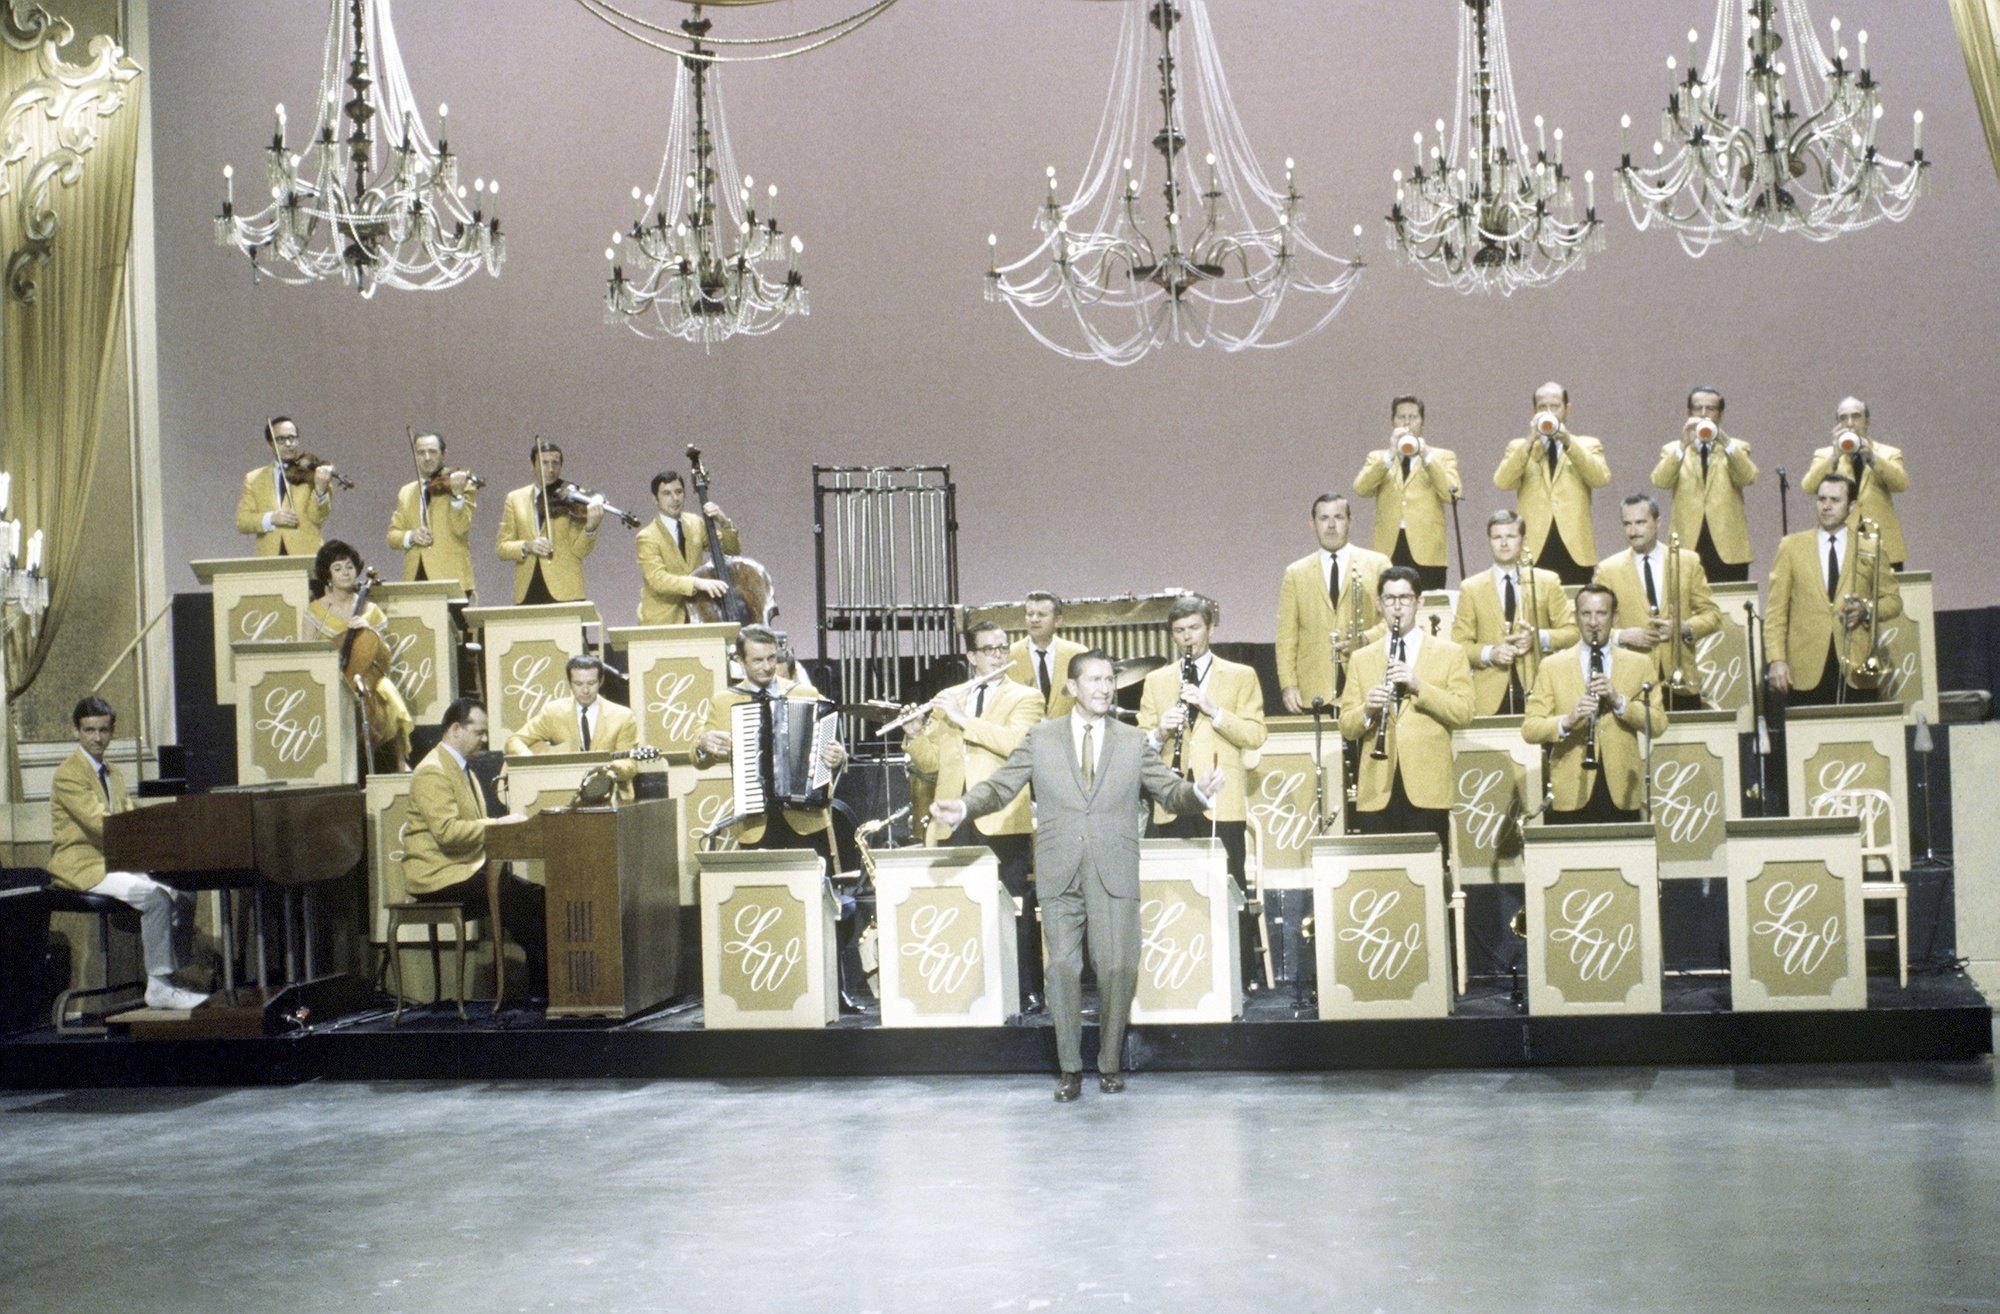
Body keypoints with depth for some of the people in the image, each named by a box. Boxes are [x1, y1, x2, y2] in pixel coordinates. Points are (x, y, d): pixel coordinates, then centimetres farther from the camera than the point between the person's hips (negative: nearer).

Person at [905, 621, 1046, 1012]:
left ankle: (1028, 991, 2)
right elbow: (929, 763, 14)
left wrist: (962, 719, -16)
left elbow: (1015, 741, -15)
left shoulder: (1024, 698, 5)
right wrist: (915, 735, -6)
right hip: (955, 822, 4)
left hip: (1003, 821, -4)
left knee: (1016, 908, -3)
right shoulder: (946, 700, 16)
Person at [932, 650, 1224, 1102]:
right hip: (1059, 874, 0)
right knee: (1063, 968, 0)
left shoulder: (1133, 741, 11)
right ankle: (1070, 1069, 11)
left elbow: (1169, 790, 7)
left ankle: (1110, 1063, 13)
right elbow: (1000, 786, 5)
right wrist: (962, 808, -14)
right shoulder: (1042, 738, 9)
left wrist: (1199, 792, -15)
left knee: (1118, 968, -4)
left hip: (1114, 875, 0)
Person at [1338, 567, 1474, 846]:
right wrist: (1367, 710, -13)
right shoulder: (1362, 659, 14)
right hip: (1377, 791, 2)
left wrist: (1419, 687, -15)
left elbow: (1463, 714, -4)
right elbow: (1346, 727, 8)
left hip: (1428, 790, -2)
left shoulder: (1450, 654, 8)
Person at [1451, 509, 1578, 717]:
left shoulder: (1547, 581, 13)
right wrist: (1490, 654, -10)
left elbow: (1571, 632, 10)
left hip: (1538, 692, 0)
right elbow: (1459, 644, 8)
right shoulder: (1470, 588, 11)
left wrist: (1538, 638, -8)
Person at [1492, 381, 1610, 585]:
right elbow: (1502, 482, -4)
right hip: (1533, 549, 0)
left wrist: (1569, 442, -11)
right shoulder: (1518, 447, 15)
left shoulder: (1588, 445, 15)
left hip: (1575, 548, 0)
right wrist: (1530, 441, -10)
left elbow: (1601, 478, -5)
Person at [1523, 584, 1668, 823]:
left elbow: (1658, 724, 3)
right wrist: (1567, 721, -19)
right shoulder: (1552, 667, 7)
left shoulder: (1639, 665, 11)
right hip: (1571, 794, -1)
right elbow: (1529, 729, 0)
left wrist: (1619, 701, -13)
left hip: (1621, 794, 1)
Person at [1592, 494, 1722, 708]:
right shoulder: (1607, 570, 5)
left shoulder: (1688, 562, 9)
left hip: (1681, 682, 1)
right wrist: (1621, 636, -13)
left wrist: (1684, 627, -9)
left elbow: (1712, 614, 10)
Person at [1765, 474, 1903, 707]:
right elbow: (1776, 610, 5)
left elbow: (1894, 600, 17)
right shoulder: (1791, 546, 9)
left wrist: (1867, 610, -5)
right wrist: (1777, 659, -5)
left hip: (1857, 671, 1)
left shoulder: (1871, 549, 12)